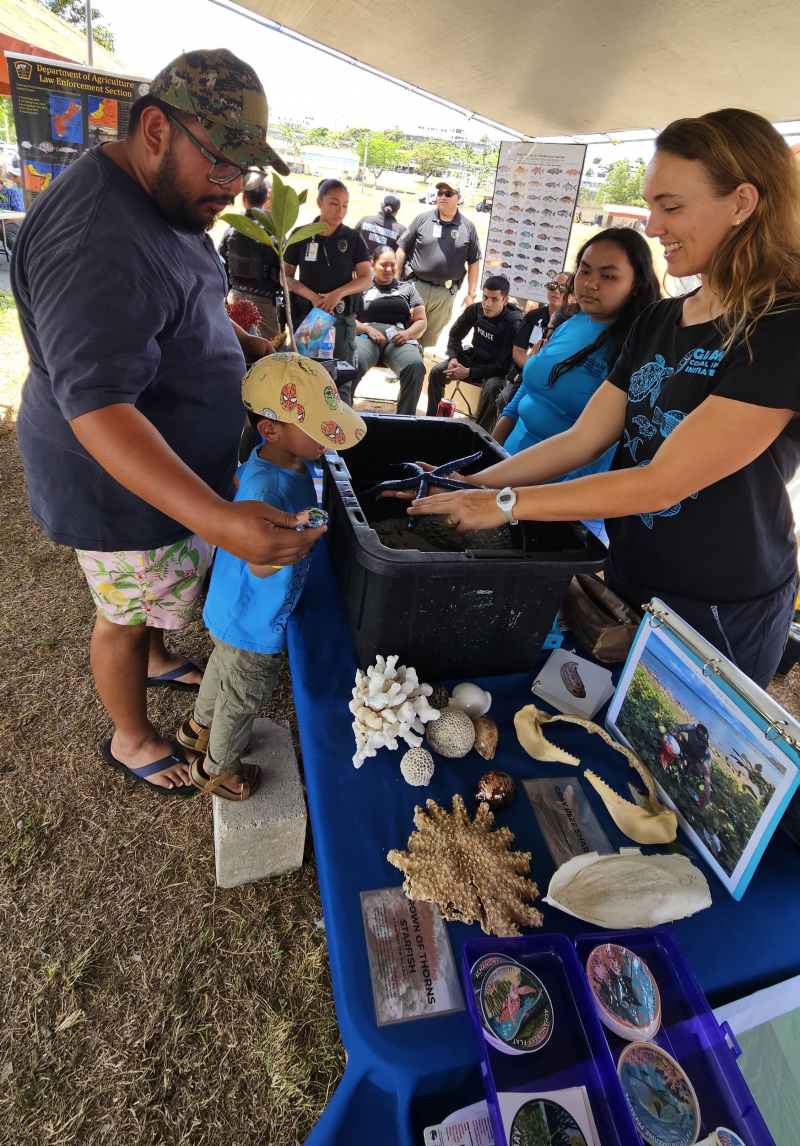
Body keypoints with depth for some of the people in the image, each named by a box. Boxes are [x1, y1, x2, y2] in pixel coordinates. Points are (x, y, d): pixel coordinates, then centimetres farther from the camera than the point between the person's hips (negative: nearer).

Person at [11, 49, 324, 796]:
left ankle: (155, 663, 56)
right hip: (121, 484, -9)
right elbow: (97, 406, -38)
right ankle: (130, 739, 36)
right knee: (126, 615, 11)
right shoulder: (95, 237, -30)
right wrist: (219, 520, -48)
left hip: (174, 467, 9)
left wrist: (262, 354, 7)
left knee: (166, 585, 28)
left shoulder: (165, 201, 4)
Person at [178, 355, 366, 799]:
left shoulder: (289, 459, -10)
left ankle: (199, 727, 61)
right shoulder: (265, 488, -38)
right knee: (246, 696, 16)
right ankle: (216, 769, 44)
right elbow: (260, 565, -37)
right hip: (252, 621, -9)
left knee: (224, 665, 32)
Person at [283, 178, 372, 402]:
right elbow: (286, 276, 4)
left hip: (341, 316, 0)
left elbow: (366, 279, 0)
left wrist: (338, 293, -17)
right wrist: (313, 297, -14)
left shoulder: (353, 239, 3)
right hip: (306, 314, 1)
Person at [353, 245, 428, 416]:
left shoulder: (408, 288, 24)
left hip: (398, 340, 2)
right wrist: (369, 329, -11)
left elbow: (421, 321, 17)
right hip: (366, 337, -1)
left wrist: (407, 333, -6)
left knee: (415, 366, -35)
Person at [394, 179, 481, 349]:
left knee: (430, 338, 12)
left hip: (445, 292, 1)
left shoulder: (468, 227, 4)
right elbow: (402, 249, 3)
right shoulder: (423, 219, 2)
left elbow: (474, 262, 8)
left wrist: (471, 293, 3)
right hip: (415, 286, -1)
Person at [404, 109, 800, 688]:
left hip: (718, 616, -7)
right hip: (629, 577, 7)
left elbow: (663, 483, -26)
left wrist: (505, 502, -23)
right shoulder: (661, 320, 5)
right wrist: (466, 486, -6)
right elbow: (582, 439, 1)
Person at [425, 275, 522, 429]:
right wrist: (453, 359, -16)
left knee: (492, 388, -38)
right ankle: (432, 419, -1)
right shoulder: (475, 310, -8)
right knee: (437, 371, -14)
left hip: (497, 370, -5)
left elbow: (504, 365, -25)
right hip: (474, 359, 5)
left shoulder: (513, 324, -23)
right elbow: (455, 335, 6)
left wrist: (469, 372, -31)